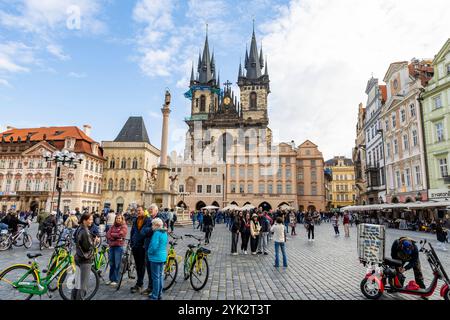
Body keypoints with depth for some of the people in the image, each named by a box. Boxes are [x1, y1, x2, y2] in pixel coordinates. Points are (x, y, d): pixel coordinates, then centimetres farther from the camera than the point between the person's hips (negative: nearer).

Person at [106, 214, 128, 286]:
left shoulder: (124, 227, 1)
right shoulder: (113, 226, 15)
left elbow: (120, 235, -12)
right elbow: (107, 234, 4)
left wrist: (112, 234, -2)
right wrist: (115, 237, -11)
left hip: (119, 247, -5)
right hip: (111, 246, 5)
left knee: (117, 264, -1)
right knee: (111, 263, 10)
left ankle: (115, 280, 8)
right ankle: (111, 279, 22)